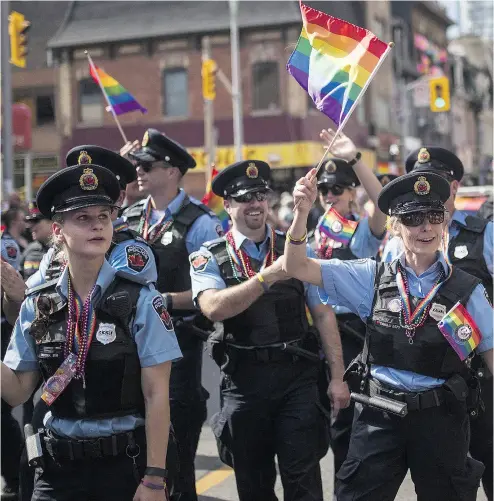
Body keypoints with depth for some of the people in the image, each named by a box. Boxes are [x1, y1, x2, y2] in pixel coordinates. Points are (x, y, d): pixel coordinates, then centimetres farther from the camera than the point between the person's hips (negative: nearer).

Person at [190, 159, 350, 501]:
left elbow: (323, 314, 4)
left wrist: (337, 377, -1)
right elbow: (214, 309, -20)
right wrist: (267, 276, -27)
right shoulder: (210, 258, -1)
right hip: (244, 381, 0)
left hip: (297, 377, 0)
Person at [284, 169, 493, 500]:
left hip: (441, 420, 0)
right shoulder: (373, 278, 0)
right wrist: (303, 212, -18)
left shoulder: (467, 290, -3)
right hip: (378, 417, 1)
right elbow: (298, 268, -2)